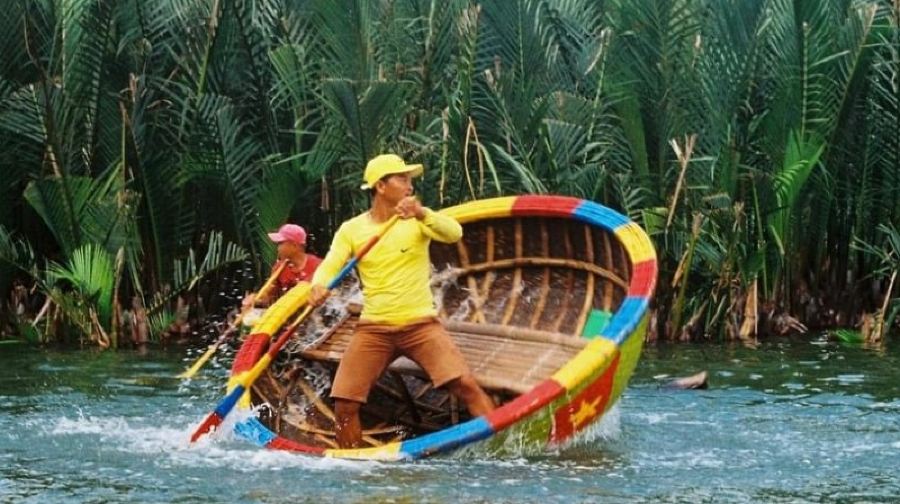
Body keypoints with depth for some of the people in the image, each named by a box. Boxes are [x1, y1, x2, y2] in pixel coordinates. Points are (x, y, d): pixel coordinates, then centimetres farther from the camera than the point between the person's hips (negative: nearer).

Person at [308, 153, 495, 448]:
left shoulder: (417, 221, 1)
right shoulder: (352, 230, 5)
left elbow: (454, 234, -18)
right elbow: (330, 265, -6)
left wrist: (422, 213, -37)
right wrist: (319, 286, -30)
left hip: (420, 323, -1)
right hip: (373, 328, 1)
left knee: (465, 385, -19)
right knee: (345, 404, -6)